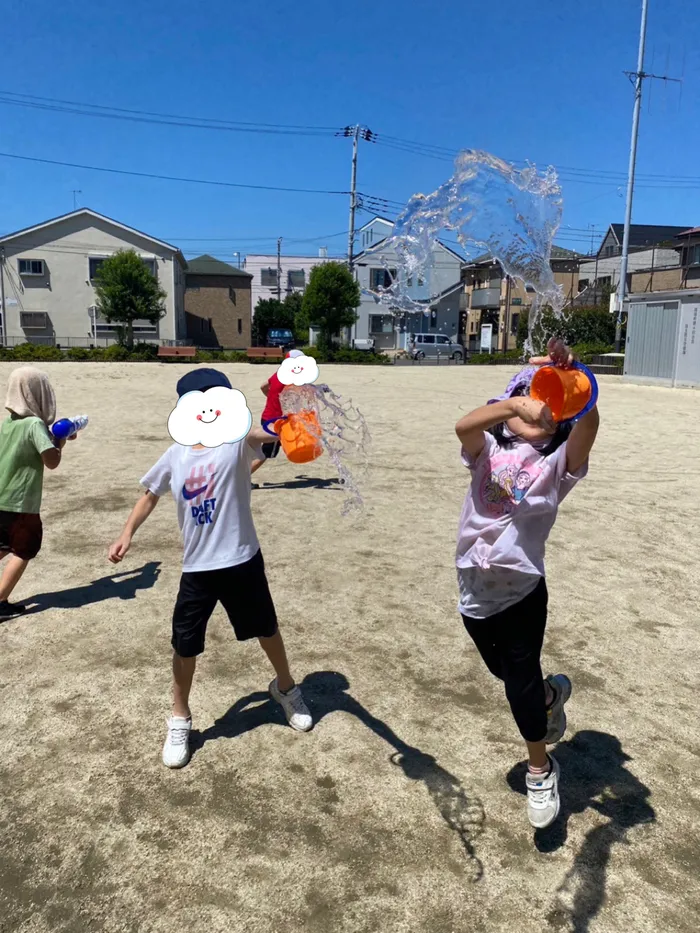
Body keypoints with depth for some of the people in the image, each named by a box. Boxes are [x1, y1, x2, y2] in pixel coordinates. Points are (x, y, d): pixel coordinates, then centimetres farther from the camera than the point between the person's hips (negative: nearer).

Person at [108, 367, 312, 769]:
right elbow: (152, 495, 15)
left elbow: (268, 433, -34)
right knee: (185, 646, 9)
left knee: (267, 631, 16)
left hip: (242, 562, -2)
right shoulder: (176, 455, -1)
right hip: (197, 569, 2)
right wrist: (127, 534, 4)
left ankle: (286, 688, 46)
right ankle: (180, 721, 34)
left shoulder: (238, 440, -11)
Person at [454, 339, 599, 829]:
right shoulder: (488, 451, -2)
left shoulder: (559, 462, -5)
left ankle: (540, 771, 33)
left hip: (522, 589, -3)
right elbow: (464, 426, -26)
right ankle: (550, 694, 57)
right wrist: (515, 402, -43)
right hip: (475, 589, 3)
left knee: (520, 678, 5)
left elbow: (588, 426, -26)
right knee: (507, 672, 21)